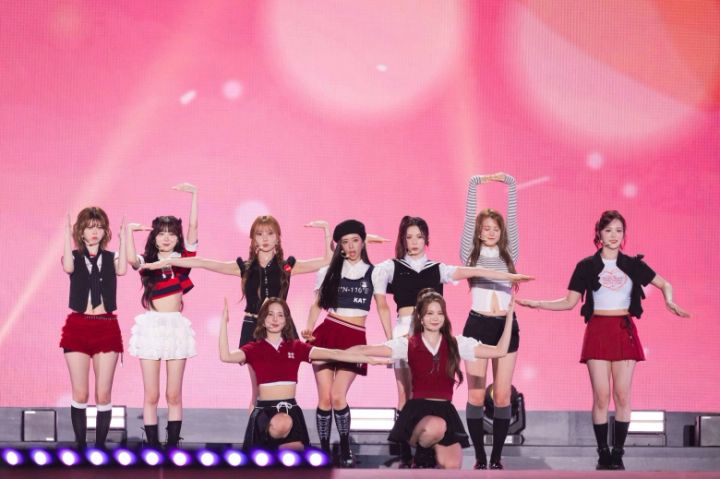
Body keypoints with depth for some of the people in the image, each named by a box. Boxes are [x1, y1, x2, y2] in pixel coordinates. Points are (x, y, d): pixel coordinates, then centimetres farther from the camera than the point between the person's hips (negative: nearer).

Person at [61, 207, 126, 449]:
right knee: (80, 394, -1)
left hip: (106, 327, 1)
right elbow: (68, 268, -18)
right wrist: (68, 238, -15)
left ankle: (100, 445, 7)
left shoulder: (111, 257, 8)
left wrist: (123, 239, -12)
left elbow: (122, 270, -15)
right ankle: (81, 445, 8)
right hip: (78, 327, -1)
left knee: (103, 394, -1)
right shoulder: (74, 256, 6)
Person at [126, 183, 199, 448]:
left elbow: (193, 226, -3)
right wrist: (130, 231, -10)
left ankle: (173, 445, 9)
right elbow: (131, 259, -18)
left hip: (176, 326, 0)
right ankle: (153, 447, 5)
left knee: (174, 395, 4)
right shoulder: (146, 261, 6)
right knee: (151, 395, 1)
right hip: (151, 327, 0)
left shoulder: (182, 259, 7)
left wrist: (194, 194, -6)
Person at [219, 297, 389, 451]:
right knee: (280, 425, -39)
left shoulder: (296, 347, 7)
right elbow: (226, 356, -14)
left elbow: (333, 354, 2)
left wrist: (370, 360, -4)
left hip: (290, 409, 3)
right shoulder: (254, 349, 3)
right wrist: (224, 322, -18)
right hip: (265, 410, -3)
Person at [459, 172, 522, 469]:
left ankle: (497, 458, 6)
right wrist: (476, 184, -2)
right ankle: (480, 458, 3)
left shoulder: (509, 254, 10)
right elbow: (469, 217, 1)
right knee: (476, 395, -3)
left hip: (506, 326, 1)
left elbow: (512, 217, 6)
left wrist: (508, 183, 3)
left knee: (503, 395, 0)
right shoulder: (470, 254, 6)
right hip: (478, 325, -1)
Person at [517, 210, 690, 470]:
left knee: (622, 396, -2)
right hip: (598, 332, -1)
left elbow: (664, 285, 13)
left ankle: (618, 455, 4)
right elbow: (569, 302, 4)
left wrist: (670, 302, -8)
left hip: (624, 332, 1)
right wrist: (537, 304, -8)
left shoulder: (633, 265, 7)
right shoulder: (586, 266, 3)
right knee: (601, 397, -4)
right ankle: (603, 455, 4)